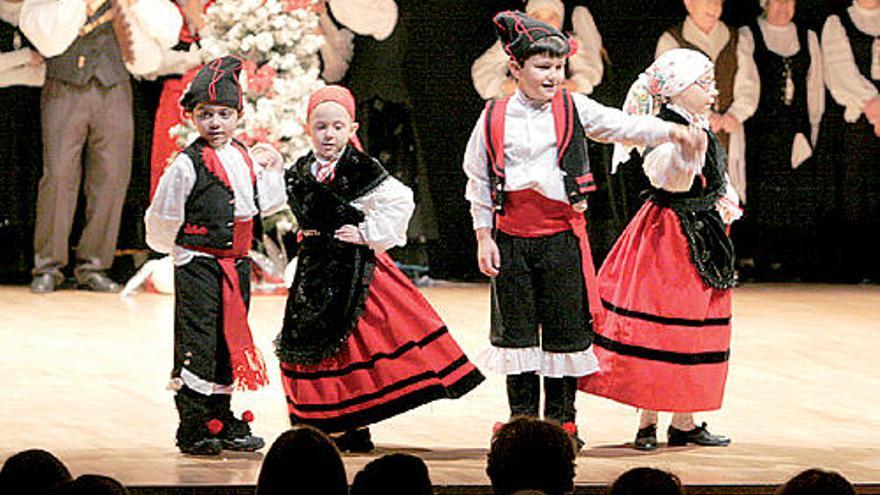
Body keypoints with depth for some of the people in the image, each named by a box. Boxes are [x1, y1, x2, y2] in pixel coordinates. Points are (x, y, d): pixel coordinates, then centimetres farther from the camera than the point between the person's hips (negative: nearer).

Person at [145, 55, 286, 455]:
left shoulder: (246, 159, 8)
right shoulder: (188, 165, -13)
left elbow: (255, 206, 20)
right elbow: (162, 220, -7)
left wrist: (272, 173, 13)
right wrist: (177, 247, 1)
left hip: (236, 264, 7)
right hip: (198, 266, -7)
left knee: (231, 340, 13)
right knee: (197, 344, -6)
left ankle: (222, 421, 23)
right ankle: (192, 428, 0)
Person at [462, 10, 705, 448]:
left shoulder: (573, 109, 2)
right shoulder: (494, 120, 2)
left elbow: (622, 126, -4)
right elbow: (479, 181, 7)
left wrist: (671, 131, -20)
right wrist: (484, 236, 3)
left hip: (561, 235, 0)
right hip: (511, 238, 0)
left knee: (565, 328, 3)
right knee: (516, 328, 5)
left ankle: (561, 419, 14)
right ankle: (523, 419, 16)